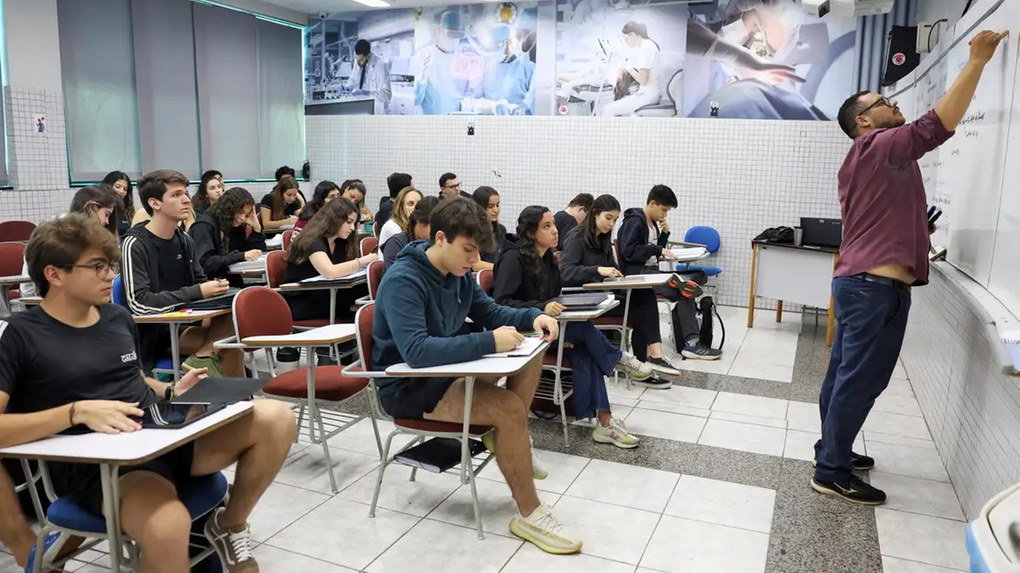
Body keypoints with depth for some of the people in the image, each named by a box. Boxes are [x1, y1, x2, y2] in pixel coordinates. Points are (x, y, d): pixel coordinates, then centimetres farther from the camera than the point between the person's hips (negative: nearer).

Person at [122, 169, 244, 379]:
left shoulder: (184, 239, 4)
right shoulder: (135, 244, -15)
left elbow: (199, 282, 15)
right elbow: (139, 303, -24)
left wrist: (212, 290, -9)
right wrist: (197, 293, -24)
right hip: (152, 335, -7)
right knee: (228, 337, -23)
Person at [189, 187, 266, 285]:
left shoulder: (235, 226, 8)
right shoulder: (204, 225, -10)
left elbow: (260, 253, 8)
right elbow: (205, 263, -23)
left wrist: (256, 227, -2)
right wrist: (241, 256, -28)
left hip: (228, 281, 7)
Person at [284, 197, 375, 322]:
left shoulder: (340, 241, 9)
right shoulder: (313, 241, -17)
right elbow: (330, 272, -34)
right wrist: (363, 261, -24)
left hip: (323, 298, 7)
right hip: (301, 306, -7)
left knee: (365, 287, -22)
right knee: (360, 290, -29)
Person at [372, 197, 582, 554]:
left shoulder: (458, 273, 0)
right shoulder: (403, 281, -25)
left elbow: (490, 313, 12)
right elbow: (415, 352, -37)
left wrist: (533, 317, -8)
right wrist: (489, 342, -38)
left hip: (445, 371, 9)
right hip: (407, 388, -9)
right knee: (510, 406, -25)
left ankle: (509, 439, 10)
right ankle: (529, 515, -11)